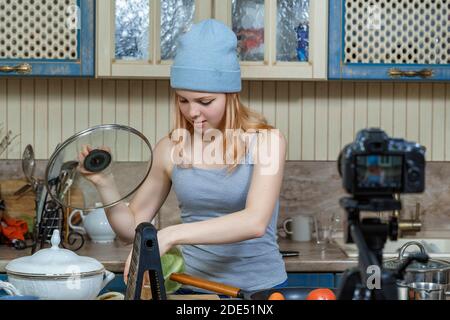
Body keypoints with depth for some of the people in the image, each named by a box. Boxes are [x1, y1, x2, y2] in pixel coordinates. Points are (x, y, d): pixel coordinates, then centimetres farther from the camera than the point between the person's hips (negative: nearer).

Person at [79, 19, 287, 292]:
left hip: (261, 287, -2)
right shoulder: (171, 148, 2)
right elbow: (132, 228, 11)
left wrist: (171, 235, -30)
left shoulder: (265, 141, -7)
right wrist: (105, 184, -6)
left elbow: (255, 222, -22)